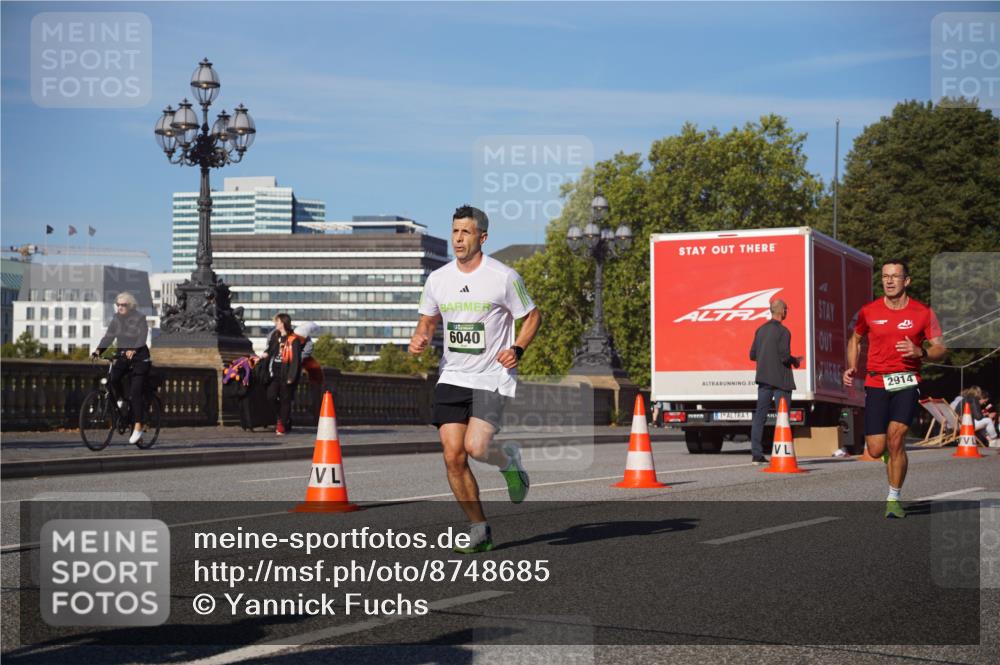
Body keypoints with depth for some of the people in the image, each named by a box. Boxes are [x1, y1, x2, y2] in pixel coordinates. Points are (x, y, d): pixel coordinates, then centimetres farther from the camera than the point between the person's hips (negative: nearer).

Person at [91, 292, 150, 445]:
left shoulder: (140, 318, -10)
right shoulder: (116, 318, 5)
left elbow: (142, 337, -22)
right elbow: (109, 336, -1)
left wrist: (133, 350, -39)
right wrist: (98, 350, -17)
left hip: (139, 356, -5)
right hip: (122, 355, 5)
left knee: (136, 392, -11)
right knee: (113, 378, -24)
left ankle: (137, 428, -10)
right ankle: (120, 401, 6)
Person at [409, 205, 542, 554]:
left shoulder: (503, 277, -6)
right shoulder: (438, 279, 6)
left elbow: (533, 316, 4)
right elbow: (428, 321, 19)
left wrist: (517, 349, -12)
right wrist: (419, 339, -3)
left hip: (493, 377, -4)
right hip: (452, 377, 4)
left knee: (475, 446, -21)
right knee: (453, 456, -4)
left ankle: (508, 460, 16)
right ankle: (479, 531, 11)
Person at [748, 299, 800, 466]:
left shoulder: (761, 330, 9)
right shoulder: (783, 331, -13)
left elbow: (753, 355, 11)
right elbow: (785, 356, -19)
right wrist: (795, 361, 1)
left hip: (764, 378, 6)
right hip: (780, 379, -6)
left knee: (760, 415, 6)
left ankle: (756, 454, 5)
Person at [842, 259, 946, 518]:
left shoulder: (923, 313, 1)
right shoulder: (869, 311, 4)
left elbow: (941, 349, 4)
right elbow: (855, 339, 22)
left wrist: (919, 352, -16)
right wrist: (851, 368, 7)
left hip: (907, 382, -2)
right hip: (876, 383, 2)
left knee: (895, 437, -18)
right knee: (876, 450, -5)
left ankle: (894, 499, -2)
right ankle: (892, 453, 35)